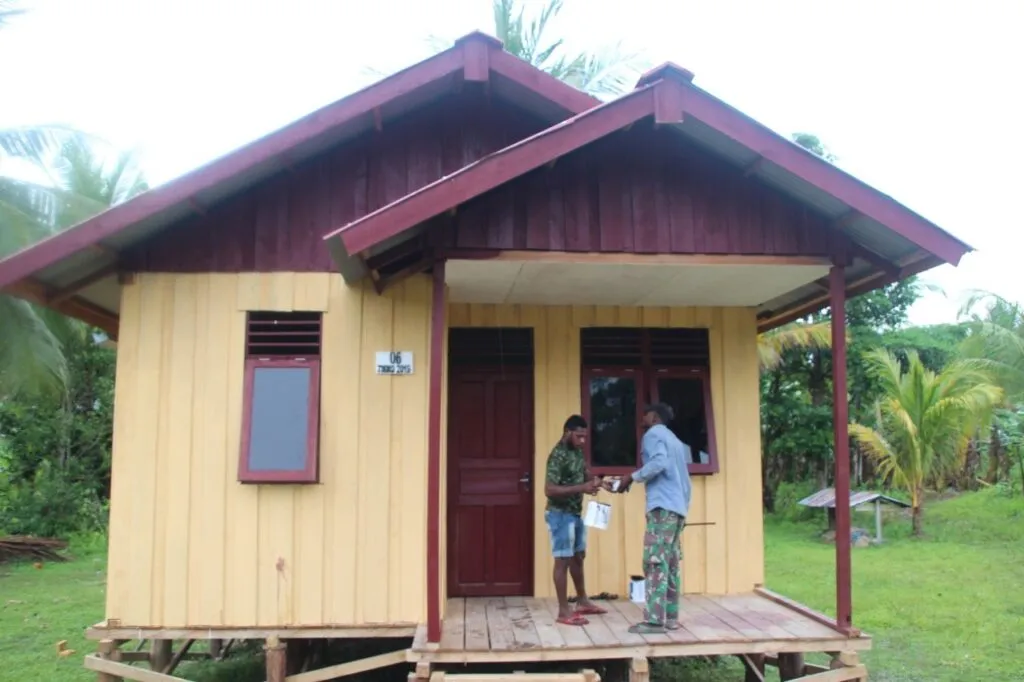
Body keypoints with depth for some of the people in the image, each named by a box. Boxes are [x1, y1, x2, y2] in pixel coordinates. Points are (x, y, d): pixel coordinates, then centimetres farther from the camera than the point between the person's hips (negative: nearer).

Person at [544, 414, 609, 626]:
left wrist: (593, 479, -1)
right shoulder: (558, 455, -21)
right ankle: (564, 611, 3)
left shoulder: (577, 451, 6)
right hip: (561, 514, -9)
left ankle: (582, 601, 32)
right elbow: (550, 490, -27)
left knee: (578, 557, 19)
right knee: (563, 560, -3)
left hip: (576, 513, 10)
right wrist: (582, 488, -30)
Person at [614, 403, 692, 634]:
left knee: (655, 562, -9)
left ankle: (655, 620, -10)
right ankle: (671, 616, 11)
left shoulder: (653, 434, -2)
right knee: (671, 562, 10)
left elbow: (659, 462, -21)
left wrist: (632, 477, -11)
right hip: (678, 507, 9)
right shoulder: (675, 440, 25)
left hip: (663, 506, -9)